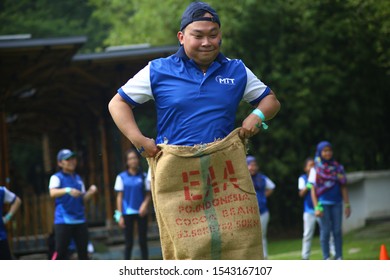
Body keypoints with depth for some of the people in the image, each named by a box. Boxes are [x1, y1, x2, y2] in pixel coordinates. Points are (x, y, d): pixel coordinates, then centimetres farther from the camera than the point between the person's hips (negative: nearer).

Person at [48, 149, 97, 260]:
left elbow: (83, 199, 15)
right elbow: (53, 193, -24)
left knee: (83, 252, 11)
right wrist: (67, 190, -41)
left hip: (80, 220, 6)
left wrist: (90, 192, -5)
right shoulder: (57, 178, -5)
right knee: (60, 253, -9)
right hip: (63, 221, -6)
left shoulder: (78, 178, 14)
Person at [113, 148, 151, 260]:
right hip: (127, 213, -1)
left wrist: (145, 204, -16)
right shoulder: (121, 177, 1)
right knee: (128, 243, 2)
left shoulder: (143, 176, 3)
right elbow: (119, 197, 2)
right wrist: (119, 215, -4)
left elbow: (148, 194, 5)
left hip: (141, 212, 1)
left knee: (143, 241, 3)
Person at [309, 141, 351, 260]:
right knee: (325, 230, -4)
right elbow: (313, 190, 1)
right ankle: (326, 258, 0)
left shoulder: (338, 168, 10)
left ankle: (339, 257, 3)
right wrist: (317, 207, -9)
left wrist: (347, 205, 7)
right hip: (323, 203, -2)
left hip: (337, 203, 2)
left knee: (337, 231, 0)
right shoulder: (315, 169, 4)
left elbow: (343, 188, 12)